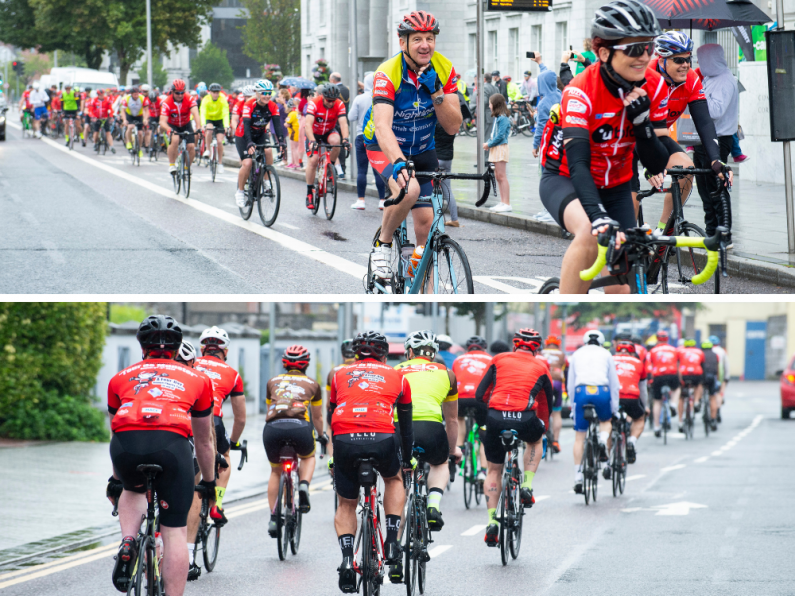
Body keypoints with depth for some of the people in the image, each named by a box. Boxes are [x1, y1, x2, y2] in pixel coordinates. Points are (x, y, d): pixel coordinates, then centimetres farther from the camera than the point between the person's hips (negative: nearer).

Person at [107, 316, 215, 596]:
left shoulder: (122, 378, 30)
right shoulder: (196, 378, 29)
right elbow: (203, 441, 38)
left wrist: (116, 479, 55)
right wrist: (209, 482, 52)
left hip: (126, 445, 1)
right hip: (171, 443, -1)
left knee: (132, 491, 35)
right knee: (175, 532, 7)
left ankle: (127, 544, 9)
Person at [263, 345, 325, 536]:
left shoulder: (273, 382, 28)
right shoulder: (312, 384, 25)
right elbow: (318, 417, 38)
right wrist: (321, 436, 56)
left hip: (273, 427, 1)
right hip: (299, 426, -1)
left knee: (275, 471, 25)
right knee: (308, 458, 31)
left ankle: (273, 517, 16)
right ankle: (304, 486, 2)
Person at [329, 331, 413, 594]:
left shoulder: (340, 375, 26)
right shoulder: (397, 377, 24)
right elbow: (406, 425, 31)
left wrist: (333, 457, 44)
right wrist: (407, 461, 44)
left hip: (345, 440, 1)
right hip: (382, 439, -1)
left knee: (346, 504, 19)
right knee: (394, 479, 31)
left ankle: (347, 559, -2)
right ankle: (392, 541, 17)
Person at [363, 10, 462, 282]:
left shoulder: (444, 70, -14)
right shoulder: (388, 74, -27)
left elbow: (453, 126, -15)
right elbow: (382, 127, -41)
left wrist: (435, 91, -30)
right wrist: (399, 163, -57)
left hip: (423, 149, 4)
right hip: (385, 148, -4)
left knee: (426, 221, -8)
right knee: (409, 189, -33)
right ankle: (382, 245, -8)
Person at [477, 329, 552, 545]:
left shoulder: (499, 360, 19)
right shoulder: (541, 367, 18)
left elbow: (480, 394, 16)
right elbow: (546, 403, 26)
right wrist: (543, 427, 42)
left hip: (495, 419, 1)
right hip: (525, 419, -1)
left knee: (494, 470, 18)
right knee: (536, 440, 35)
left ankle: (492, 521, 7)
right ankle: (527, 486, 19)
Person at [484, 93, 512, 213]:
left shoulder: (503, 118, -14)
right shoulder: (497, 117, 16)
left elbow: (500, 135, -19)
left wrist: (489, 144, -12)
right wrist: (488, 142, 2)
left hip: (501, 148, -10)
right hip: (495, 149, 10)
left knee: (502, 176, -10)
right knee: (498, 176, 11)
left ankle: (507, 204, -10)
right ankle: (502, 202, 14)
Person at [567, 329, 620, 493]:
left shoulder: (577, 355, 24)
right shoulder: (606, 354, 21)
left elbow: (570, 384, 22)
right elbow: (614, 384, 20)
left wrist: (574, 403, 30)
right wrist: (614, 409, 25)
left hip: (581, 392, 0)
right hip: (602, 392, 0)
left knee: (579, 438, 6)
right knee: (605, 420, 31)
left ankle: (578, 478, 2)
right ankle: (603, 442, -1)